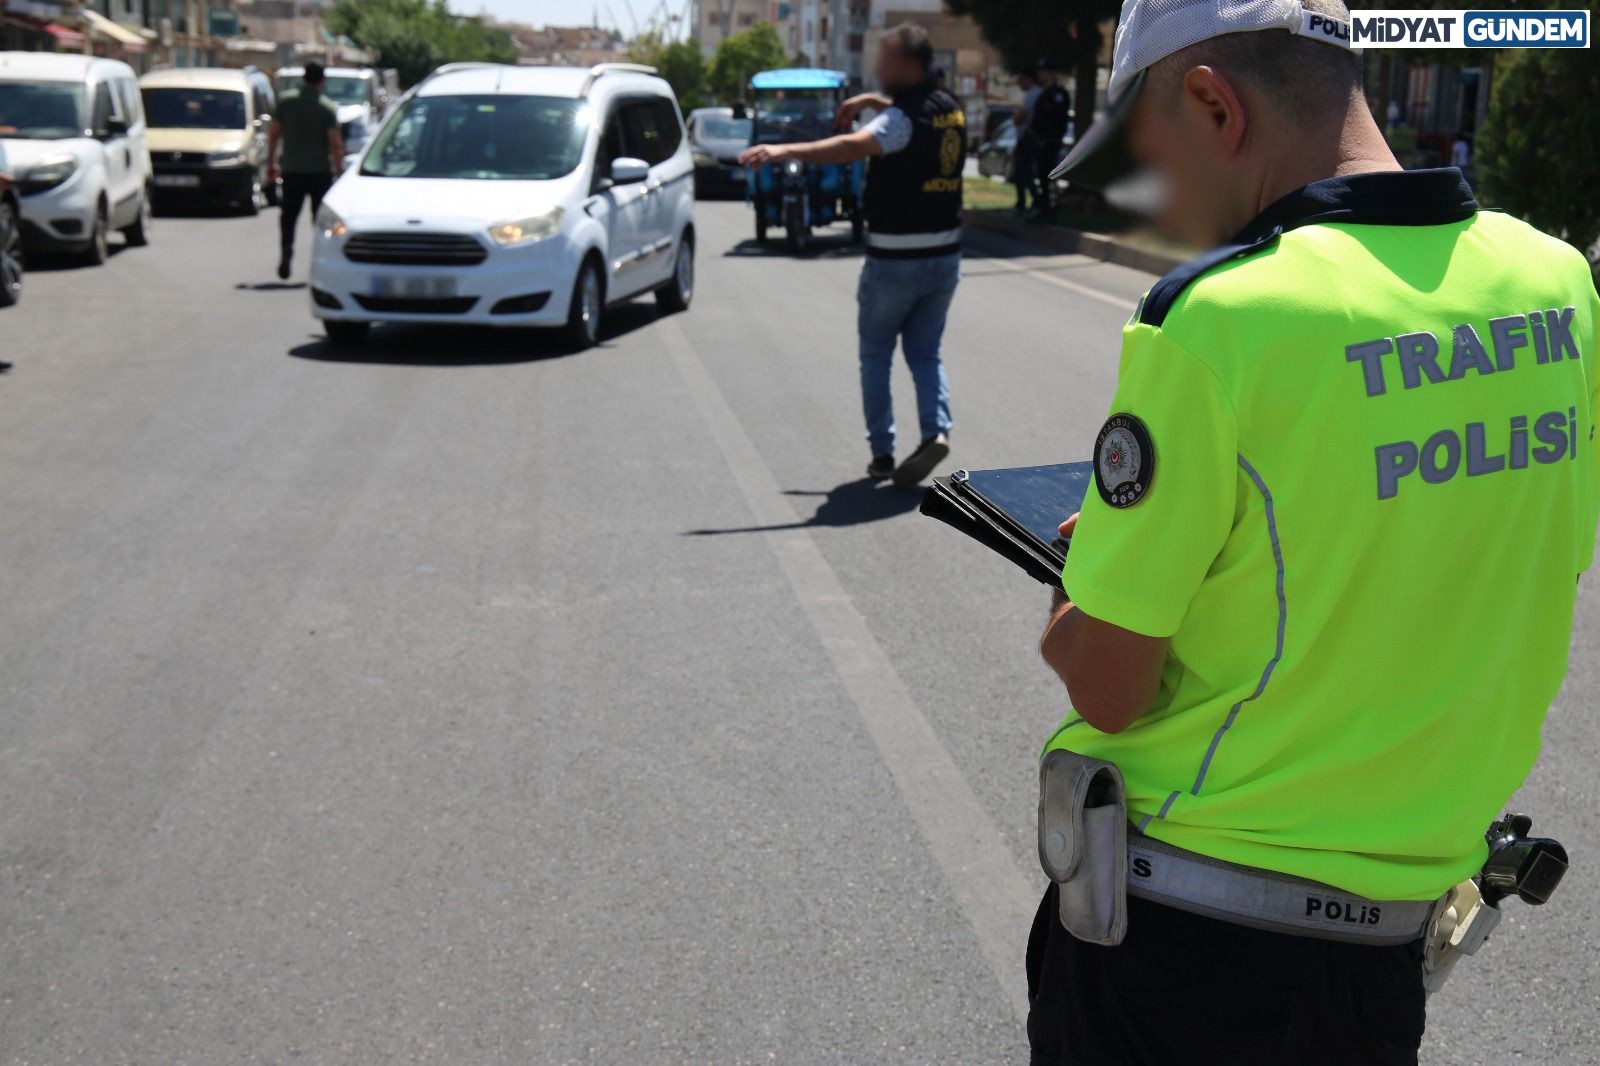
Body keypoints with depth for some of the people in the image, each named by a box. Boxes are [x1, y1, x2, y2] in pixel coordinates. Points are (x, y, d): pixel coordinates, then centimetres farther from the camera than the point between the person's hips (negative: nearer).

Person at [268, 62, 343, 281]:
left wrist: (271, 162, 12)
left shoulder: (286, 101, 0)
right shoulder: (327, 107, -9)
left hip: (291, 170, 2)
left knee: (288, 215, 10)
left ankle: (286, 249, -11)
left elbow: (273, 133, 3)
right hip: (320, 170, -2)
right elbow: (335, 143, -15)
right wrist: (339, 168, -5)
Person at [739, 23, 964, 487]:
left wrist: (786, 151, -44)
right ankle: (937, 429, -10)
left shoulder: (903, 117, -17)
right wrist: (872, 101, 25)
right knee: (926, 353, 13)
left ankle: (882, 453, 10)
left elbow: (854, 146, -36)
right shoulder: (949, 108, 8)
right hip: (944, 256, 7)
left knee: (875, 356, 9)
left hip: (895, 260, -7)